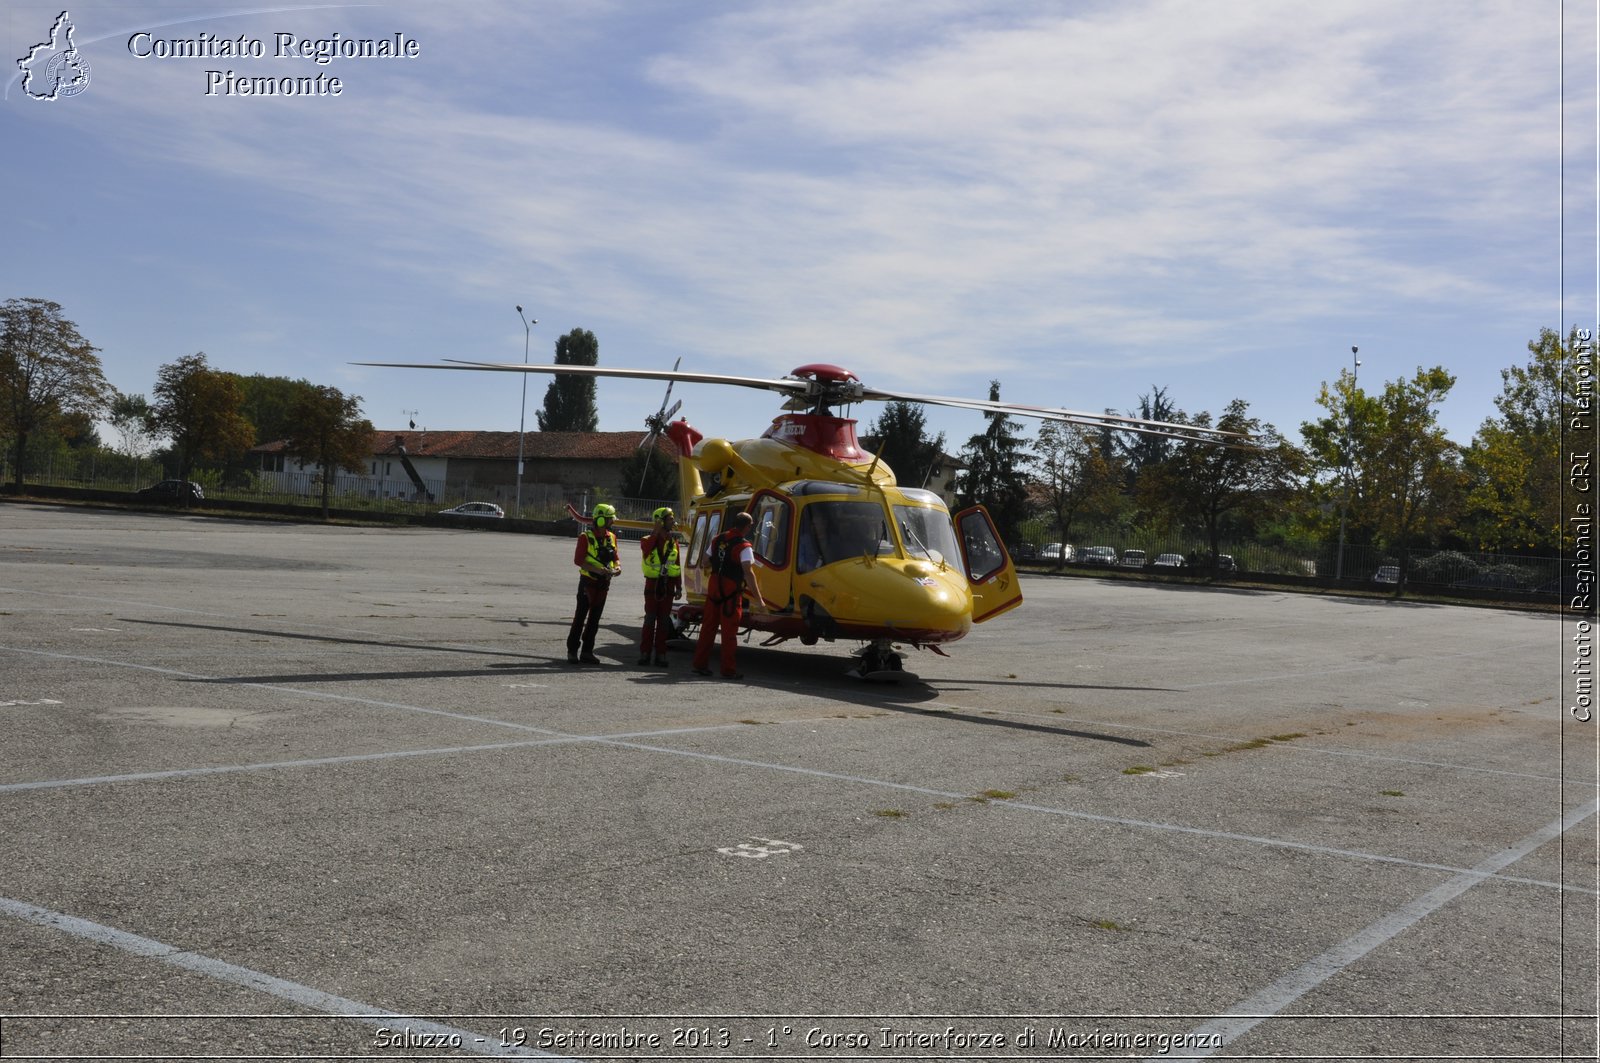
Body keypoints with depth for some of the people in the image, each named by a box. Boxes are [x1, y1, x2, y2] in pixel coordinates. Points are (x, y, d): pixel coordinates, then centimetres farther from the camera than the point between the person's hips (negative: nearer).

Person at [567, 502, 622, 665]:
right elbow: (578, 560, -14)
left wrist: (617, 567, -8)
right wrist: (597, 569, -24)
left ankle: (587, 652, 15)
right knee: (580, 616, -2)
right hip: (588, 582, -6)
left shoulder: (612, 537, 7)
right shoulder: (586, 537, -10)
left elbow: (614, 558, 15)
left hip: (603, 583, 6)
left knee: (594, 619, 9)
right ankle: (572, 650, 5)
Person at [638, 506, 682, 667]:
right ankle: (645, 653, 3)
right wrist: (657, 532, -22)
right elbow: (646, 548, -27)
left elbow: (677, 565, 11)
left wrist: (679, 587, 7)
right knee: (650, 620, -2)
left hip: (668, 585, 3)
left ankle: (660, 655, 8)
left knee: (664, 621, 4)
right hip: (653, 583, -3)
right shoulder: (650, 539, -2)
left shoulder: (673, 541, 10)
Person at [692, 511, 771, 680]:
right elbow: (748, 572, -21)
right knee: (729, 631, 0)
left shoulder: (718, 540, 8)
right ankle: (728, 670, 4)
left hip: (714, 588, 6)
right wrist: (759, 599, -21)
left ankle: (700, 664, 18)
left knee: (708, 626, 13)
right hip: (731, 591, -6)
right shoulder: (744, 546, -14)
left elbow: (706, 560, 15)